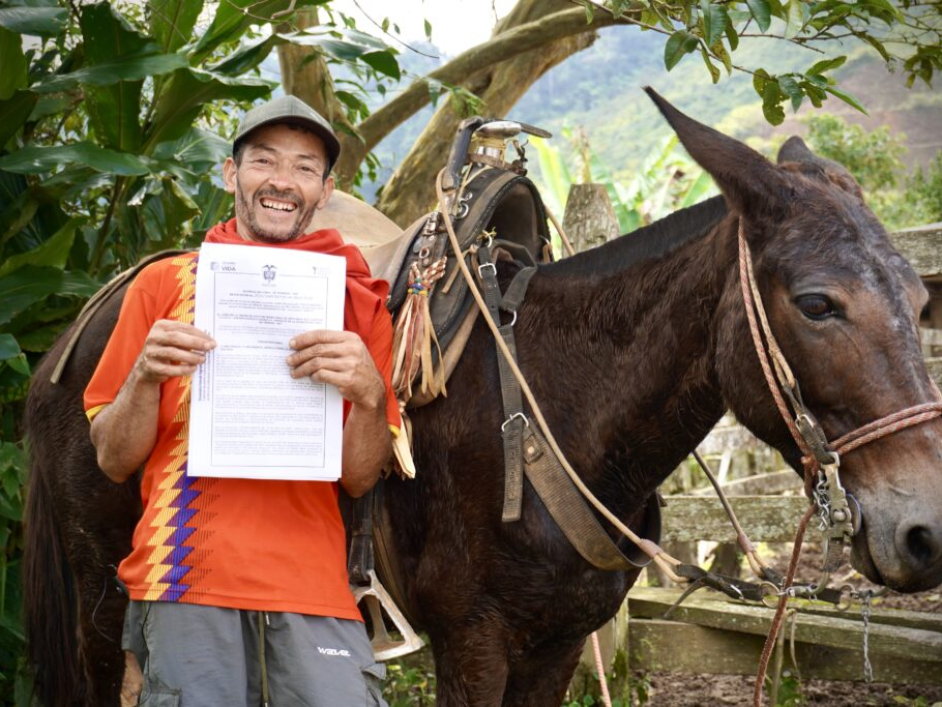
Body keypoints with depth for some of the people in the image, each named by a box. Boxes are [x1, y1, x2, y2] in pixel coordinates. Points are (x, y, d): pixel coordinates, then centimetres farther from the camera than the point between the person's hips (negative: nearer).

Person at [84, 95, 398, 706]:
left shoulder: (356, 301, 10)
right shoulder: (165, 284, 8)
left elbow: (359, 478, 5)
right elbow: (115, 462, 9)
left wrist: (368, 394, -14)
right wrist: (146, 377, -9)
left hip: (312, 583, 1)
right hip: (189, 576, 0)